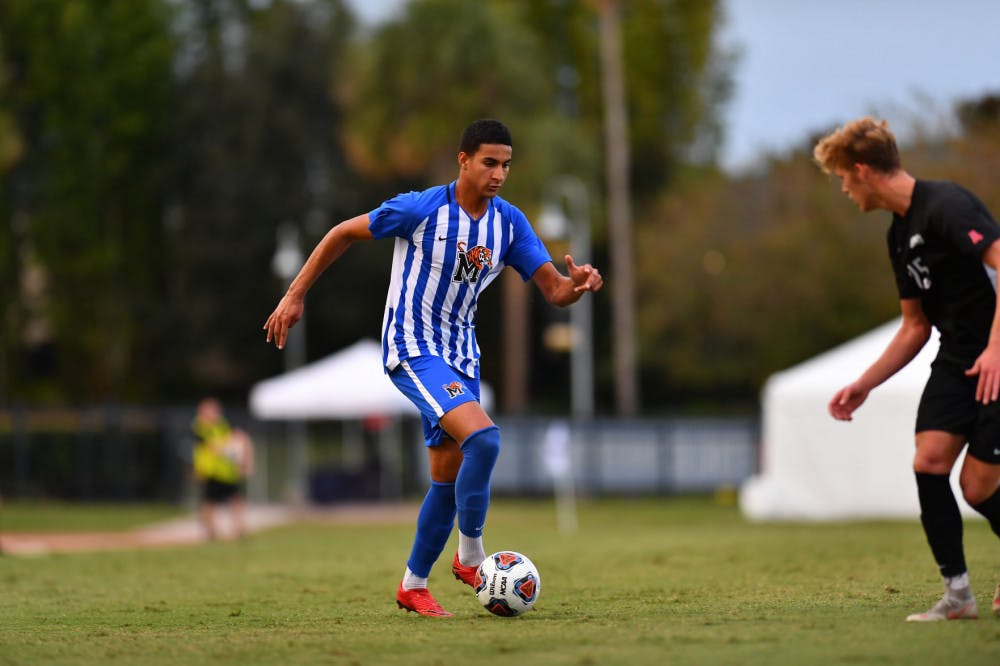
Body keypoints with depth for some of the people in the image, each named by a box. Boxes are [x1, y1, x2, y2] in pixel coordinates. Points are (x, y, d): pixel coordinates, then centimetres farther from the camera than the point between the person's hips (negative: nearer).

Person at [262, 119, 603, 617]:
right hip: (411, 348, -7)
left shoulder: (510, 223, 0)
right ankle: (471, 556, -10)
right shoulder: (422, 209, -15)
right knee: (483, 437, -25)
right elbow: (343, 233, -5)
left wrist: (579, 284, -28)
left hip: (459, 354, 7)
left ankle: (413, 585, 24)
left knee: (450, 476, 9)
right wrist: (295, 296, -4)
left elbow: (554, 291, -3)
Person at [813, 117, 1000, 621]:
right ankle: (957, 593, -2)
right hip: (956, 361, 8)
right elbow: (915, 327, 22)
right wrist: (863, 385, 17)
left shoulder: (946, 205, -16)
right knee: (929, 460, -10)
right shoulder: (900, 234, 15)